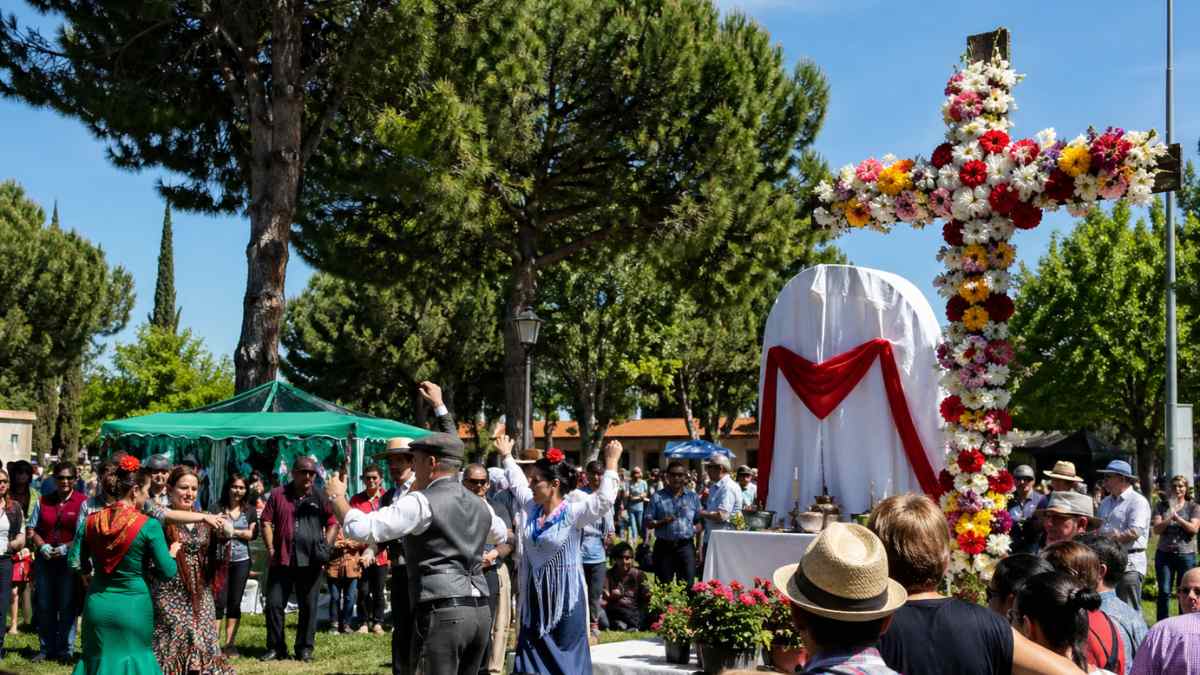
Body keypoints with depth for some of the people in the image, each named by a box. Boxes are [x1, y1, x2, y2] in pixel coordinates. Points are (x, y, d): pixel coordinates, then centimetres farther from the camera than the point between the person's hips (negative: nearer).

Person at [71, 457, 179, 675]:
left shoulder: (92, 521, -1)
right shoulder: (148, 526, -14)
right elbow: (168, 571, -13)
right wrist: (172, 553, 7)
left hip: (97, 604, 4)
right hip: (133, 606, -4)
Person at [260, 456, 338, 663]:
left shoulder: (321, 496, 4)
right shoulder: (278, 494, 4)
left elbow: (333, 523, 5)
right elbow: (266, 522, 4)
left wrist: (325, 548, -5)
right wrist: (271, 549, -4)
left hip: (310, 561, 0)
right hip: (281, 559, 0)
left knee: (308, 606, 6)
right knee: (274, 604, 3)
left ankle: (304, 648, 16)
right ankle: (275, 647, 14)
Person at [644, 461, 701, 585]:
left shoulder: (693, 497, 11)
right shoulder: (657, 497, 6)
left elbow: (699, 522, 9)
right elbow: (648, 524, 3)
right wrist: (663, 522, -17)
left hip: (686, 546, 0)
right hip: (664, 546, 0)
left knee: (688, 585, -3)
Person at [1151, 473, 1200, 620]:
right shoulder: (1161, 506, 8)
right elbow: (1156, 529, -2)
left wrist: (1177, 518, -18)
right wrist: (1168, 520, -18)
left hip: (1186, 554, -1)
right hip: (1164, 554, 1)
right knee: (1164, 592, 0)